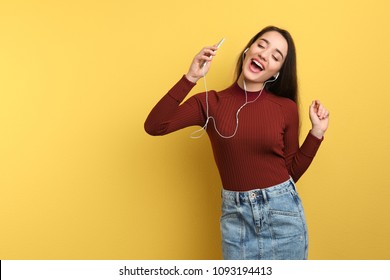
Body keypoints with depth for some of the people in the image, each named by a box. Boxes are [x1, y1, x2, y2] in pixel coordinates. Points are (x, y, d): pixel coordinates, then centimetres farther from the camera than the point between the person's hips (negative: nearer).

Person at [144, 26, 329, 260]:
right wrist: (191, 77, -19)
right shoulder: (211, 102, -4)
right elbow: (154, 126, -16)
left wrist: (317, 133, -4)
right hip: (236, 215, 0)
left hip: (283, 211, 1)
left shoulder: (286, 108, -3)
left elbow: (291, 171, 5)